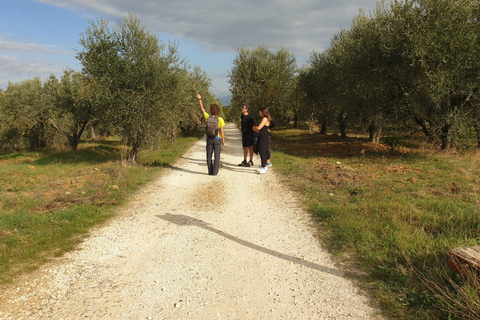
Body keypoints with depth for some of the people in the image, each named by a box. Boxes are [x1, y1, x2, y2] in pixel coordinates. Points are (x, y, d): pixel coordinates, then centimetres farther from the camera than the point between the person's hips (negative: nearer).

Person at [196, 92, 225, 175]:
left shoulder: (208, 117, -3)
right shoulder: (220, 119, -9)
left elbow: (202, 109, 10)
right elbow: (222, 131, -10)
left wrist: (199, 99, 19)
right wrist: (223, 140, -2)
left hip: (209, 138, 2)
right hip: (217, 138, -2)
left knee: (209, 155, 10)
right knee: (217, 156, 3)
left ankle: (210, 171, 12)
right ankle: (215, 172, 2)